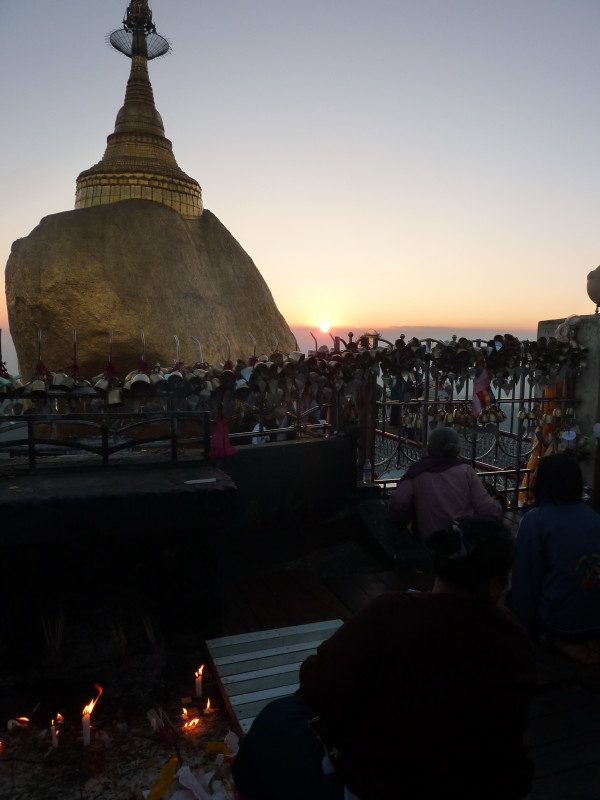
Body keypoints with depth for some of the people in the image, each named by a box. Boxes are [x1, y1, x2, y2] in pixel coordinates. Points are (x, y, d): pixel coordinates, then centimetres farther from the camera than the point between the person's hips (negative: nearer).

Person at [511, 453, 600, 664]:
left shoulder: (534, 520, -12)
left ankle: (560, 641, 12)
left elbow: (525, 579, -7)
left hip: (560, 619, -6)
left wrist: (526, 627, 6)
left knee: (513, 596, 21)